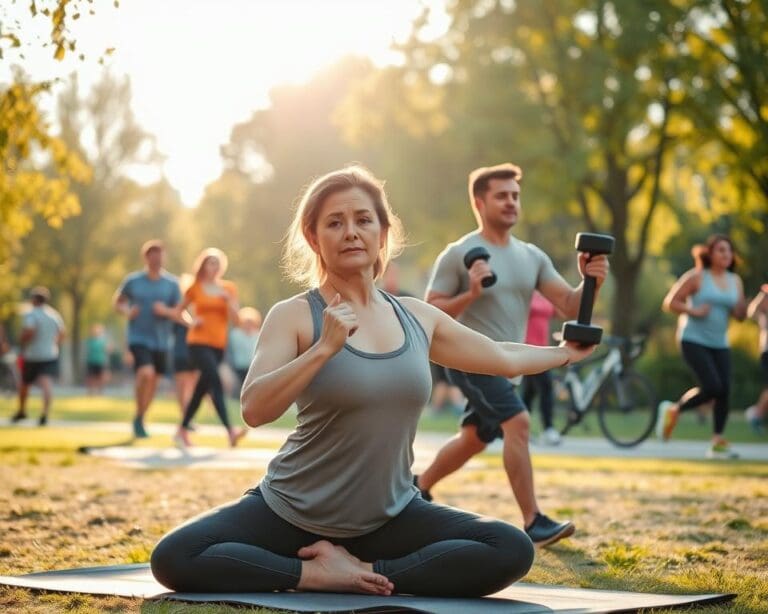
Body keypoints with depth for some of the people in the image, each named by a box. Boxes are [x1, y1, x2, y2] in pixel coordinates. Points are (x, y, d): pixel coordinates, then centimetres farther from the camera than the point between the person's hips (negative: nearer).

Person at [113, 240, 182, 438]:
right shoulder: (132, 281, -1)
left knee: (154, 381, 11)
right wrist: (127, 312, -9)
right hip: (138, 338, -3)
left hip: (161, 341, 3)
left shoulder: (171, 283, 2)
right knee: (146, 373, -24)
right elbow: (117, 301, 11)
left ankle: (140, 419, 33)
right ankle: (138, 418, -6)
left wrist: (166, 311, -16)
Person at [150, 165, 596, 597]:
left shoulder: (417, 317, 5)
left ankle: (364, 572, -10)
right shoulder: (295, 316, -10)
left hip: (389, 516, 4)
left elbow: (505, 358, 21)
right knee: (175, 559, -25)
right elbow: (254, 410, -25)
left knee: (513, 552, -17)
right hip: (293, 513, -3)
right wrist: (325, 348, -32)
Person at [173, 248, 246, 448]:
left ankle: (182, 431, 23)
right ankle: (230, 431, -30)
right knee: (216, 381, -21)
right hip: (198, 342, -4)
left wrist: (229, 299, -13)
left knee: (201, 389, 10)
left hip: (219, 344, 4)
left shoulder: (229, 288, 9)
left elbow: (234, 318, 3)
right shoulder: (195, 288, 3)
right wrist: (191, 321, -6)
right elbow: (178, 311, 12)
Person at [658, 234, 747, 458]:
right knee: (712, 387, -19)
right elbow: (670, 302, -4)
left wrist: (740, 307, -8)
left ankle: (717, 442, 1)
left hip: (719, 344, 5)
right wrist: (694, 311, -17)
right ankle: (673, 410, 6)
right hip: (693, 340, -5)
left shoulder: (735, 281, 11)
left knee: (724, 391, -7)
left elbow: (741, 315, 14)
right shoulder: (696, 277, -4)